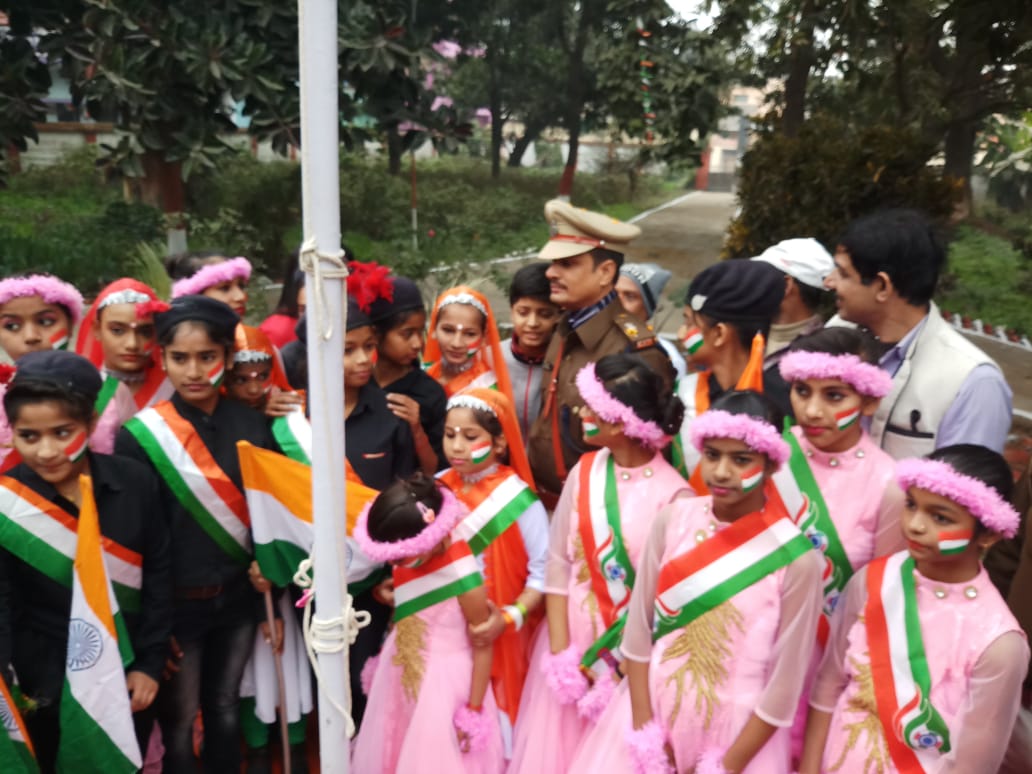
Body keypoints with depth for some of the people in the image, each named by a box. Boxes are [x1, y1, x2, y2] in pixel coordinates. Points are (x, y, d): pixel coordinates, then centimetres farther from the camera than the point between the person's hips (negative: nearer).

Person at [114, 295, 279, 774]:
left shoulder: (251, 424, -3)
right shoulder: (140, 434, -12)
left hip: (238, 595, 3)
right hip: (176, 602, -2)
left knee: (225, 709, 17)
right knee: (179, 722, 11)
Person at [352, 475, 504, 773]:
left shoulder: (464, 579, -29)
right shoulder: (409, 560, -14)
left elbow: (483, 647, -18)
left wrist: (474, 711, -12)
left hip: (443, 680, -6)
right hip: (402, 671, 6)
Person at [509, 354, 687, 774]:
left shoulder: (672, 495, -18)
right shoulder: (585, 471, -3)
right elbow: (558, 562, -3)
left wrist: (620, 675, -12)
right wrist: (561, 653, -9)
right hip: (569, 635, 4)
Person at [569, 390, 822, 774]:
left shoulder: (796, 560, -17)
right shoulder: (673, 519, -10)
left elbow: (785, 685, -11)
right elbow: (638, 626, -5)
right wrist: (643, 728, -7)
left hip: (737, 729, -2)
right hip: (651, 707, 3)